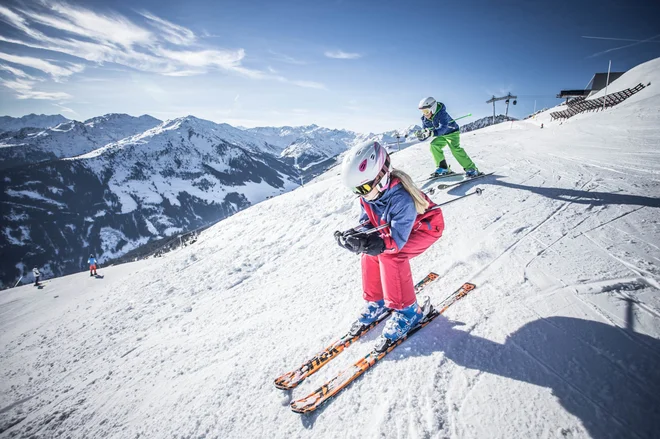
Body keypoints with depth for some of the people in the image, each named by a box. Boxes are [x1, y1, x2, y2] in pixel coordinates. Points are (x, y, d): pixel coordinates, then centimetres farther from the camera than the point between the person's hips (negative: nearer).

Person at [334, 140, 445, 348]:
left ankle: (407, 311, -10)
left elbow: (396, 241, -39)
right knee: (369, 254, -8)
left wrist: (371, 243, -55)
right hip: (395, 227, 8)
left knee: (390, 256, -27)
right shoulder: (368, 195, -17)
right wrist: (356, 234, -29)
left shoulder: (400, 198, -39)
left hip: (426, 226, -7)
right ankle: (376, 303, 12)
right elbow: (367, 222, -7)